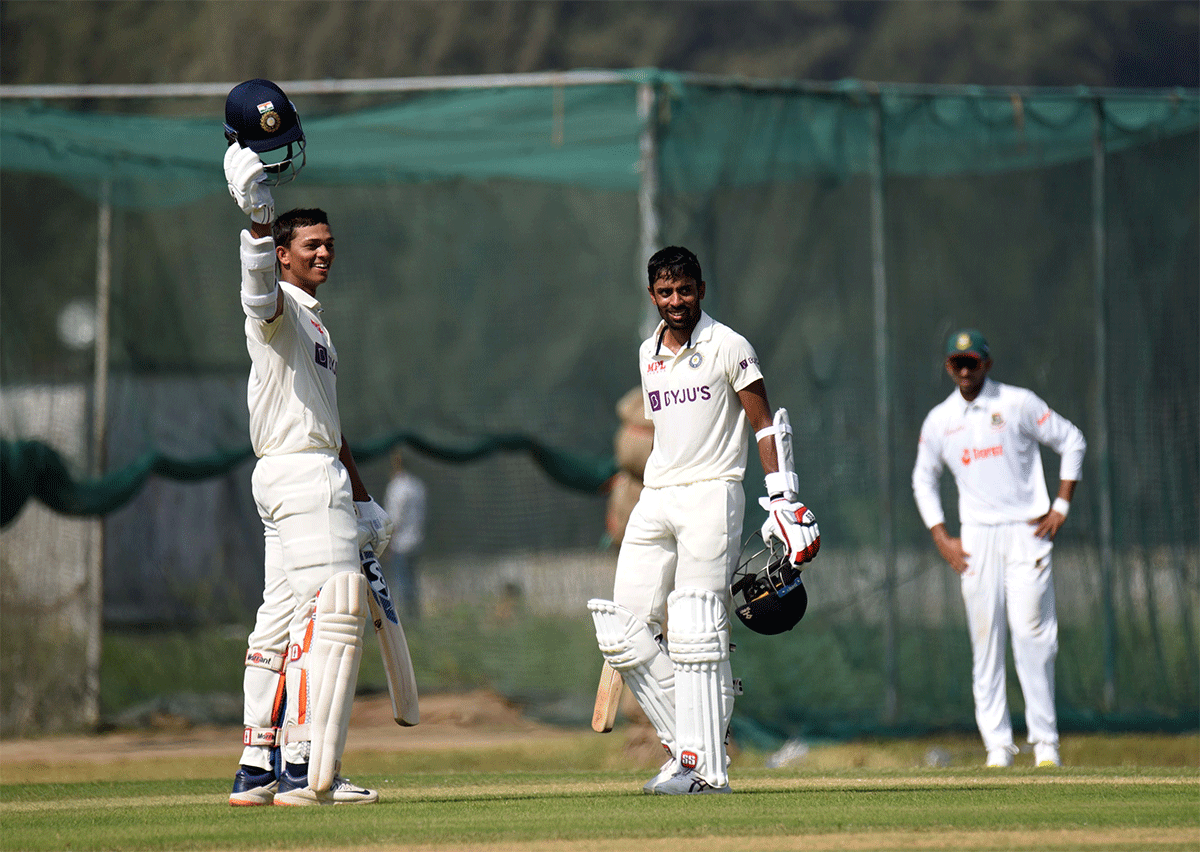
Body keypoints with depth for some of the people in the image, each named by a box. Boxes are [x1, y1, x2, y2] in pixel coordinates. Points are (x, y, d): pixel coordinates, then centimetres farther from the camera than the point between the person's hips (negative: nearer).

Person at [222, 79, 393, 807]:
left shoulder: (314, 323, 23)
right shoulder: (277, 310, -7)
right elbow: (261, 282, -33)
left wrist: (361, 501, 27)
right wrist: (257, 215, -51)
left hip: (317, 476, 10)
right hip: (298, 475, -10)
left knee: (285, 622, 9)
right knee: (334, 612, -15)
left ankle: (258, 769, 11)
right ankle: (304, 770, -20)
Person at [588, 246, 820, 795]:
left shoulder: (727, 347, -2)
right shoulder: (649, 354, 16)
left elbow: (764, 426, -4)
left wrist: (783, 501, -12)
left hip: (712, 496, -7)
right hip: (654, 502, 7)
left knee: (696, 635, -13)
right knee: (624, 633, -2)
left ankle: (706, 766, -12)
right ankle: (685, 742, 5)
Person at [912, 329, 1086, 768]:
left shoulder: (1018, 403, -1)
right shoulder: (939, 420, 8)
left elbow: (1072, 441, 4)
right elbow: (923, 480, 20)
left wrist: (1061, 506, -2)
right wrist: (941, 539, 8)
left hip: (1026, 531, -3)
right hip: (976, 536, 3)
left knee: (1031, 632, -11)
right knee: (985, 640, -2)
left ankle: (1045, 740, -6)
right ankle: (997, 744, 1)